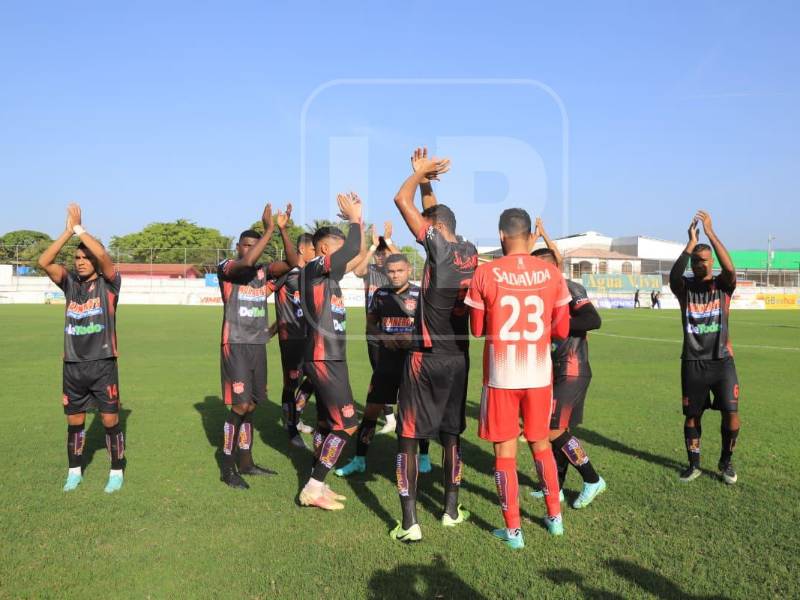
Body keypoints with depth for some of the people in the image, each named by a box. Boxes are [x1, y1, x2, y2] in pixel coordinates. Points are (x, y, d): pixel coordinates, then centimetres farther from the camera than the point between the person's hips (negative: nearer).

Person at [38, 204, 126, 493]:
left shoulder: (108, 283, -4)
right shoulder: (70, 283, 6)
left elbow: (103, 255, -23)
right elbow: (44, 262, -8)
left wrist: (79, 228, -14)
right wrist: (67, 231, -14)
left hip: (102, 364, -4)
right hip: (73, 364, 4)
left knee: (110, 420, 2)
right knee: (74, 421, 13)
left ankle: (117, 472, 17)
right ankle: (74, 471, 29)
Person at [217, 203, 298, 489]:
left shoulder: (264, 270, 9)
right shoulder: (225, 268, -5)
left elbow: (292, 262, -6)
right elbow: (247, 262, -27)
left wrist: (283, 229, -14)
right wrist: (269, 229, -21)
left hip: (259, 345, 6)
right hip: (235, 345, -6)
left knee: (251, 405, 11)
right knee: (239, 405, -9)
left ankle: (245, 462, 23)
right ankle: (227, 468, 3)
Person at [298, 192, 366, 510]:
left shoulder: (325, 273, 14)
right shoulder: (313, 268, -13)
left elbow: (356, 257, 23)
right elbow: (352, 250, -26)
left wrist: (357, 219, 17)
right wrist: (355, 218, -9)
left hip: (328, 358, 10)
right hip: (324, 360, -10)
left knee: (326, 423, 15)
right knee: (346, 425, -8)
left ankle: (317, 485, 24)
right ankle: (312, 489, 0)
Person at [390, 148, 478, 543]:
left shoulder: (439, 246, -12)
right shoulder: (471, 253, 7)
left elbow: (402, 200, -9)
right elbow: (436, 213, 24)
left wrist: (420, 172, 6)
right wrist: (426, 180, 22)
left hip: (426, 357, -6)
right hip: (458, 358, 7)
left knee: (408, 436, 2)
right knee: (451, 433, 17)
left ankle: (409, 523, 2)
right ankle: (451, 510, 26)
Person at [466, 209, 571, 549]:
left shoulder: (485, 274, -7)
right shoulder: (552, 273, -1)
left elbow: (477, 330, 1)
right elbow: (561, 331, 5)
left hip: (501, 375, -3)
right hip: (539, 374, 3)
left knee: (505, 450, 8)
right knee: (541, 443, 21)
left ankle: (513, 530, 16)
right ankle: (555, 517, 32)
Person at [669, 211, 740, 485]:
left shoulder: (723, 285, -1)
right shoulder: (684, 287, 1)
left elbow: (730, 269, -24)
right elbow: (673, 276, -24)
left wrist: (710, 232, -27)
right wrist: (691, 242, -28)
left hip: (722, 360, 0)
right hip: (693, 362, 1)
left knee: (731, 413, -5)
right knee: (692, 415, 7)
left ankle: (726, 462, 19)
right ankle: (694, 464, 24)